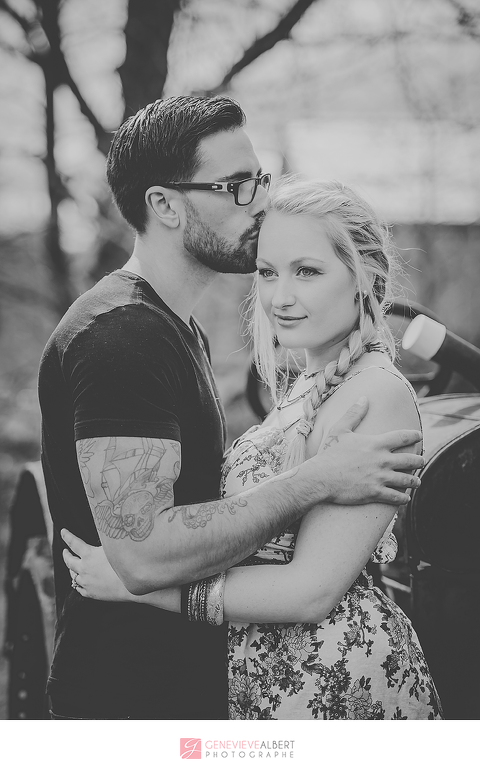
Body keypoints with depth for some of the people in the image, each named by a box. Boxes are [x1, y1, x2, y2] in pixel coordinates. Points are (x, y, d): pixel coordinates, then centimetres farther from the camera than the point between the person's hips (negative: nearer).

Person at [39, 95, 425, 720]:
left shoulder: (177, 329, 14)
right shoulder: (119, 336, -21)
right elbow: (143, 553, -29)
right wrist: (317, 481, -24)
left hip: (191, 683, 10)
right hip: (132, 696, -10)